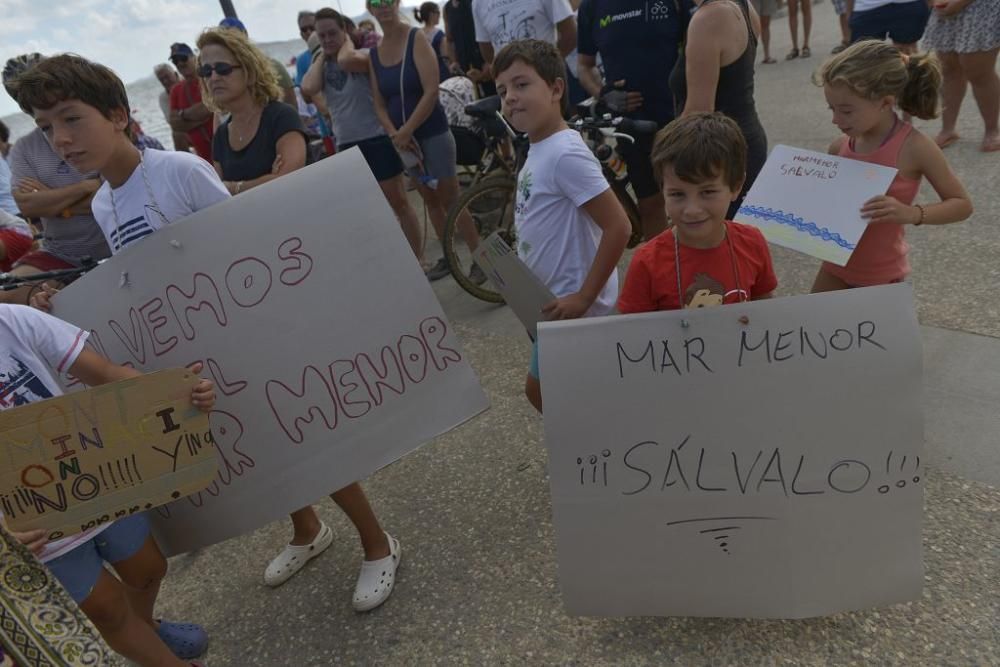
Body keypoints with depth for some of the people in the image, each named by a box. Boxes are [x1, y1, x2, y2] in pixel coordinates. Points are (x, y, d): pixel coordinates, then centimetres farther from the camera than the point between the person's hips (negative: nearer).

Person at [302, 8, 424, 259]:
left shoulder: (362, 55, -7)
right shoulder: (321, 66, 7)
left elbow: (346, 60, -31)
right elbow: (309, 88, -15)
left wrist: (347, 41, -10)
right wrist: (322, 55, -4)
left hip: (377, 139, -6)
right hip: (347, 145, 6)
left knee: (398, 203, -1)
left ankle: (417, 258, 8)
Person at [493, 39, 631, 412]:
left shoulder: (565, 154, -22)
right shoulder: (539, 149, 6)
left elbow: (618, 227, -26)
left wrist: (584, 296, -23)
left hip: (573, 303, -9)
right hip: (555, 298, 9)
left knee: (542, 389, 3)